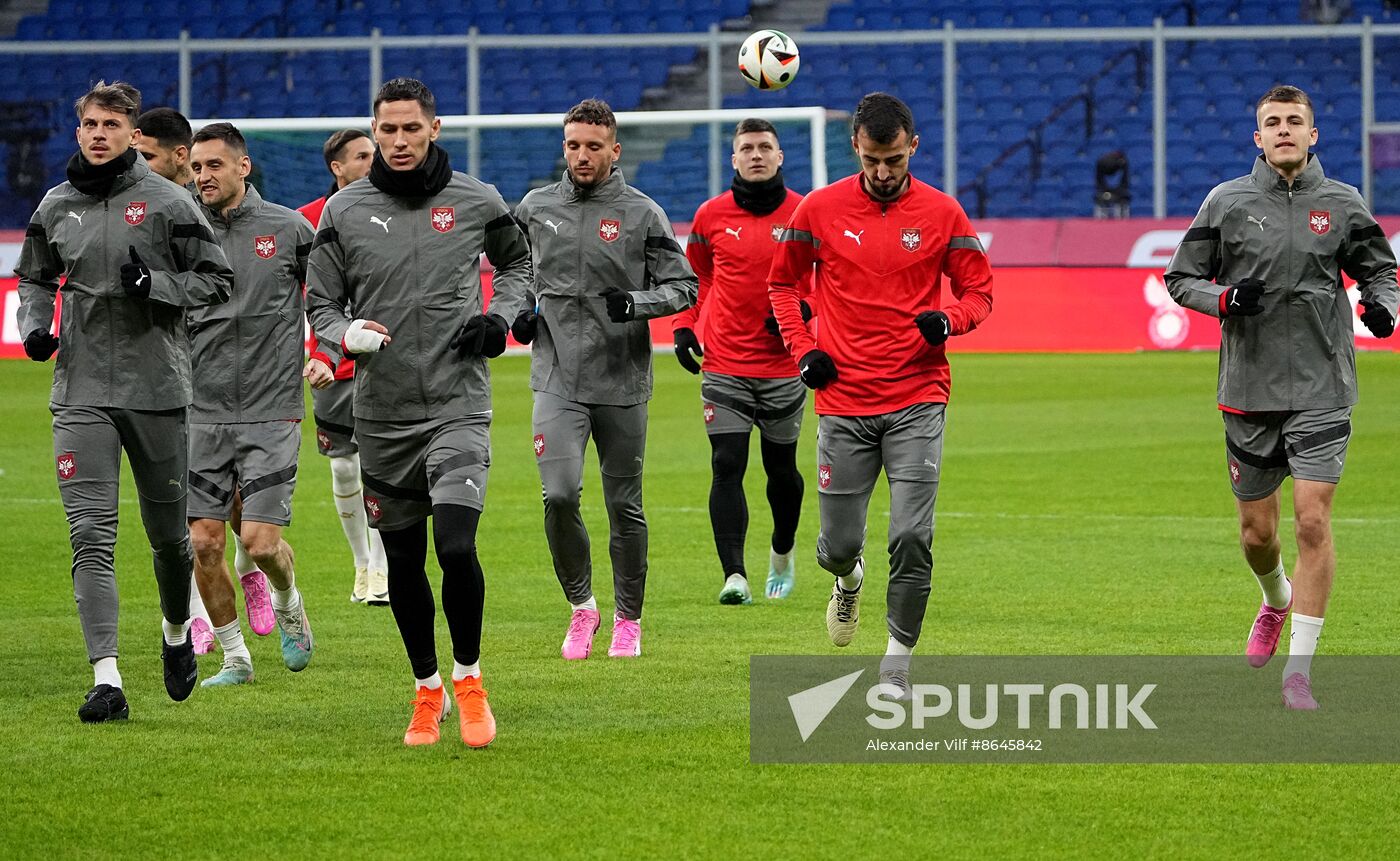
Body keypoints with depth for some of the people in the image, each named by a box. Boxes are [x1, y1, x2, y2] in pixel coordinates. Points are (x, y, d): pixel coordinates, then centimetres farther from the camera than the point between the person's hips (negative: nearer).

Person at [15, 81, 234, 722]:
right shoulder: (56, 206, 7)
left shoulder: (168, 202, -3)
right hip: (80, 392, 2)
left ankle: (177, 629, 41)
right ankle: (106, 678, -16)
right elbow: (35, 277, 22)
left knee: (168, 531, 11)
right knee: (91, 533, -11)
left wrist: (156, 284, -17)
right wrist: (34, 325, 2)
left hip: (157, 387, -2)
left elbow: (216, 279, -1)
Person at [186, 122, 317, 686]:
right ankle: (234, 657, 13)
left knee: (259, 540, -9)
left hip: (271, 411, -2)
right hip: (203, 412, 3)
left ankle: (288, 602, 24)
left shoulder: (288, 229, -1)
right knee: (204, 542, -3)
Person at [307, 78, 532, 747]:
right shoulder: (344, 211, 3)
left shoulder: (476, 202, 2)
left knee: (456, 546, -18)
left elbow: (517, 260, 21)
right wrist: (347, 334, -14)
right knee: (402, 561, 8)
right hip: (382, 413, 2)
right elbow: (320, 303, 8)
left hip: (458, 406, -2)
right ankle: (427, 690, 27)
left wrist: (501, 316, 2)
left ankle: (468, 678, 4)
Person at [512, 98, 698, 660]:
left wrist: (636, 304, -19)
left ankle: (628, 619, 22)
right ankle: (580, 604, 6)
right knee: (560, 494, -15)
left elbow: (683, 285, -1)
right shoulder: (536, 208, 7)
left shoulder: (641, 214, -2)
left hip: (623, 382, -1)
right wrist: (519, 310, 5)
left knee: (625, 505, 6)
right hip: (557, 379, 1)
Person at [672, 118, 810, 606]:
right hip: (724, 368, 0)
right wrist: (684, 326, 5)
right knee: (727, 467, -11)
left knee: (781, 469, 11)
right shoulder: (711, 216, 2)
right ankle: (734, 577, -16)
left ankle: (782, 555, 38)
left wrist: (802, 311, -10)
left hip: (783, 366, 0)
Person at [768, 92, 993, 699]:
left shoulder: (941, 213, 1)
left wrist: (947, 319, -13)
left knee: (912, 539, -12)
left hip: (917, 402, -1)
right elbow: (782, 283, 15)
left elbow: (978, 290, 9)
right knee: (839, 545, 4)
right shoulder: (820, 210, 1)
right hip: (843, 403, 1)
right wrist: (802, 350, 2)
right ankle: (849, 578, 42)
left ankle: (897, 662, 2)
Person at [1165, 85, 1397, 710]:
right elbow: (1180, 278, 8)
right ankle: (1276, 601, 46)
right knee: (1257, 530, 10)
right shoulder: (1226, 202, 2)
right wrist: (1222, 297, -12)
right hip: (1248, 392, 1)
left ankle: (1300, 667, -5)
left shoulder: (1342, 205, 3)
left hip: (1321, 393, -1)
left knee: (1313, 522, -11)